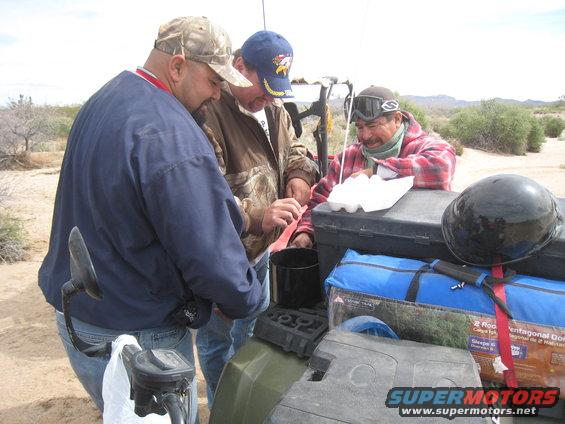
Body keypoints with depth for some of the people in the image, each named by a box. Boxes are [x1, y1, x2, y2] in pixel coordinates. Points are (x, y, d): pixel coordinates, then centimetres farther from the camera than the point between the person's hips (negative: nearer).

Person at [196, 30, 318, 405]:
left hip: (262, 247, 9)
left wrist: (299, 177, -7)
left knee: (254, 326, 28)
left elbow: (294, 151, 16)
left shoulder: (274, 109, 3)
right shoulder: (209, 113, -25)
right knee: (218, 338, 14)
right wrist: (258, 216, -44)